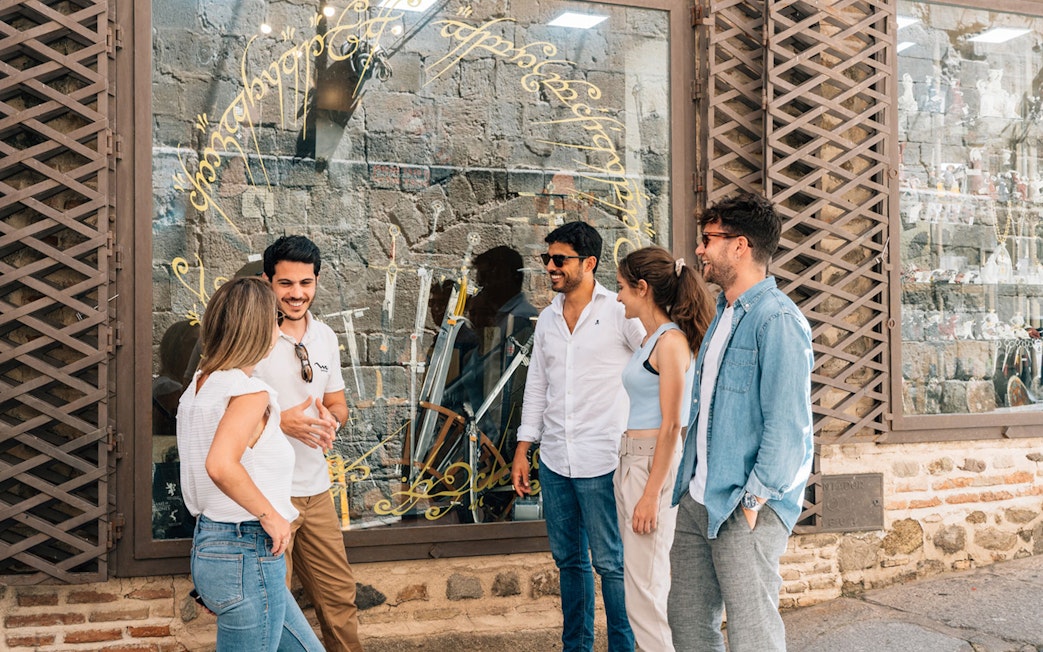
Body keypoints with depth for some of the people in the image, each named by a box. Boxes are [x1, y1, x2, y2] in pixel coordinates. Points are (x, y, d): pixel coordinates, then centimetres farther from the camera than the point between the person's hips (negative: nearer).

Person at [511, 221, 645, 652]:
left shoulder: (619, 312, -7)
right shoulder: (547, 319, 12)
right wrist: (522, 450, 12)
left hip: (601, 461, -6)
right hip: (555, 460, 6)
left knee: (610, 563, -1)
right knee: (568, 559, 14)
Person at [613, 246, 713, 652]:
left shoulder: (671, 341, -14)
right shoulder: (651, 339, 13)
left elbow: (671, 425, -17)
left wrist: (651, 493, -19)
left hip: (655, 462, -9)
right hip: (631, 459, 9)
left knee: (646, 583, -4)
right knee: (637, 577, 13)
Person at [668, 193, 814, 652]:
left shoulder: (777, 320, -16)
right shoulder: (722, 313, 14)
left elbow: (787, 426, -20)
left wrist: (753, 501, -18)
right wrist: (690, 483, 16)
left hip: (744, 509, -9)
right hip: (697, 502, 9)